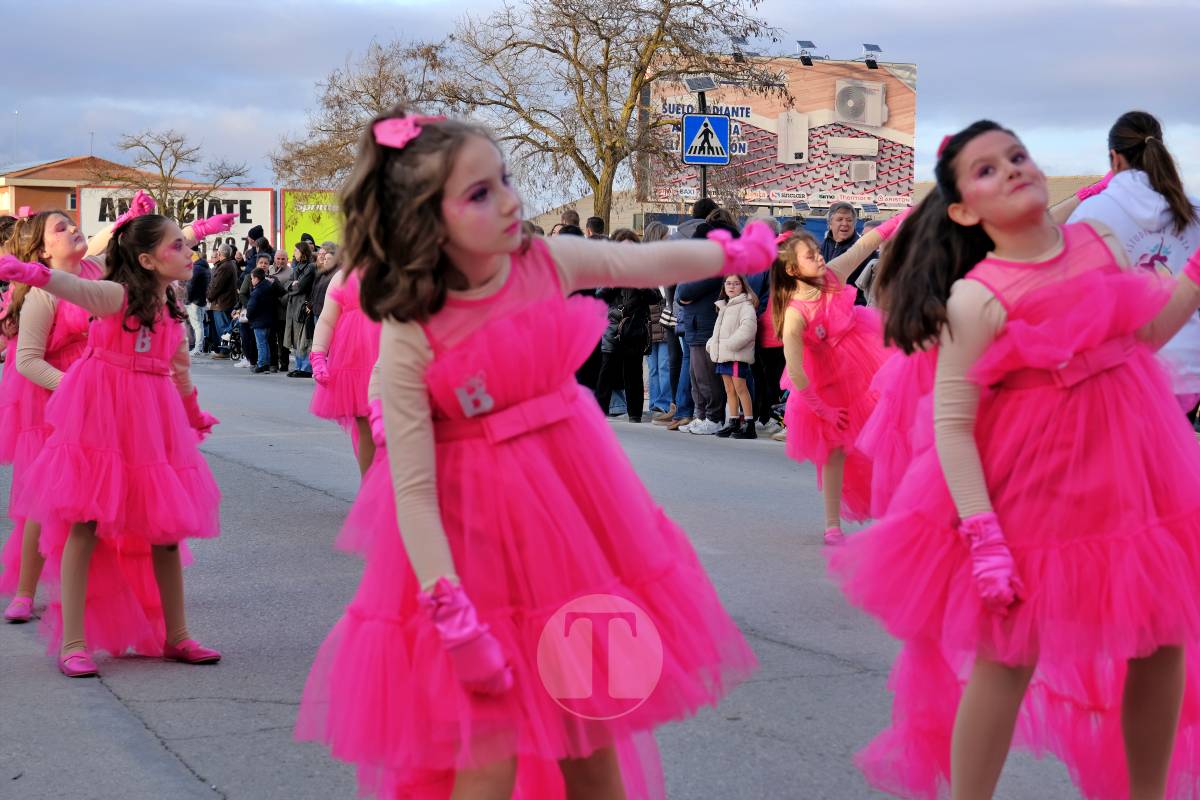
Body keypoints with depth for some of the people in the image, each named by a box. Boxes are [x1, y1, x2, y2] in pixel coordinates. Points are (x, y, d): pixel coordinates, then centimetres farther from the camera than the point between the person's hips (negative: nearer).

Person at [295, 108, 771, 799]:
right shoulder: (409, 341, -19)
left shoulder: (548, 263, -6)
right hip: (479, 537, -4)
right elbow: (413, 490, -19)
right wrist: (453, 614, -23)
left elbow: (654, 263, 12)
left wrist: (742, 253, 23)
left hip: (574, 515, 5)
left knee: (593, 733, 13)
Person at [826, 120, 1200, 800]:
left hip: (1133, 466, 6)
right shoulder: (977, 299, -17)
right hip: (1033, 487, -6)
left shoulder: (1099, 241, 0)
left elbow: (1145, 333, 16)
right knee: (1009, 655, 2)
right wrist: (982, 535, -22)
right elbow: (951, 423, -18)